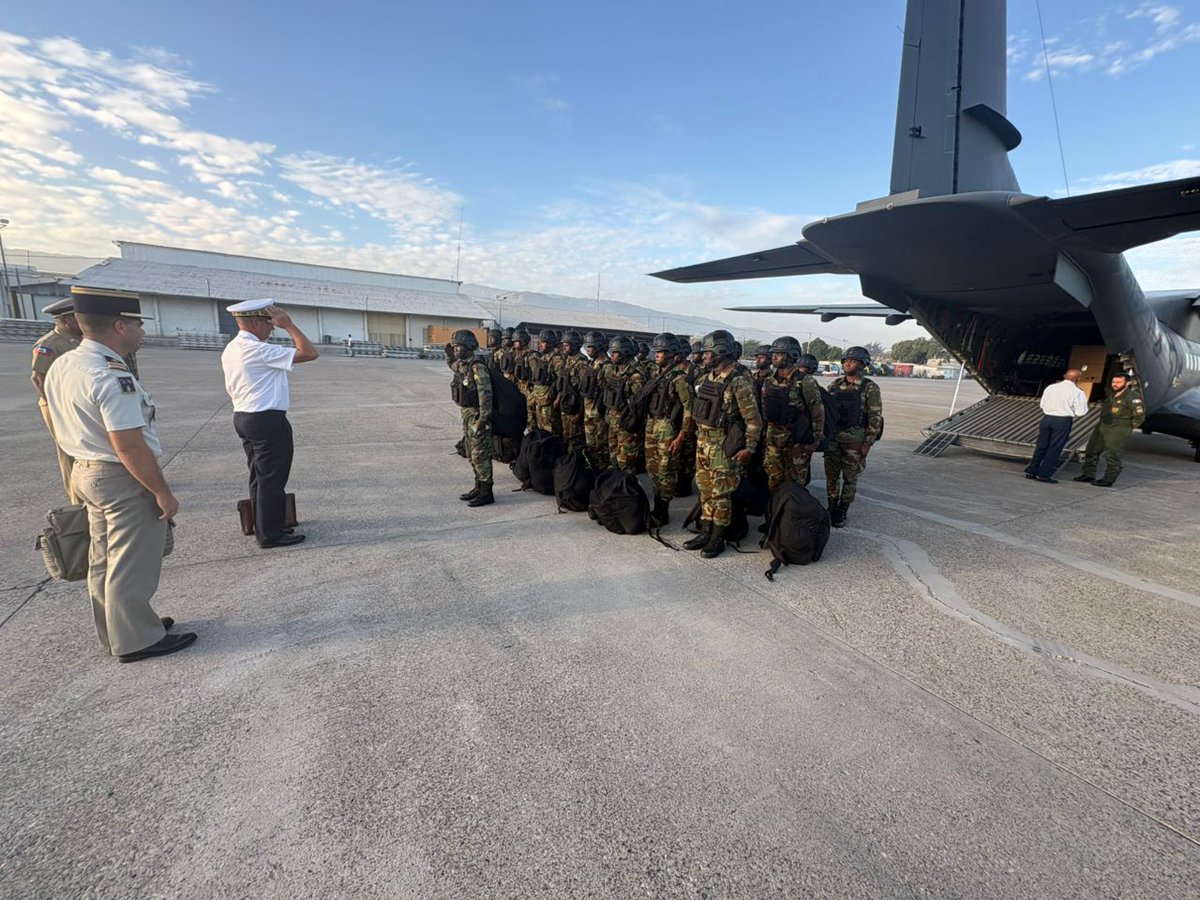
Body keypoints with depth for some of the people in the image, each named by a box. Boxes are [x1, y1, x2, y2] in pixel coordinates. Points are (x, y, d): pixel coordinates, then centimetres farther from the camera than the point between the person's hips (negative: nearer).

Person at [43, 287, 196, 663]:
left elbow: (66, 429, 14)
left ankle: (114, 630, 36)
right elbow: (128, 446, -26)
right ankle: (136, 640, 17)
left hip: (86, 472, 10)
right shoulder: (112, 377, -24)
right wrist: (162, 491, -18)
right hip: (124, 480, -10)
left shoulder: (60, 367, 6)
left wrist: (88, 465, 24)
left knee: (104, 560, 20)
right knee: (131, 565, 3)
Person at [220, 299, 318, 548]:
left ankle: (262, 528, 28)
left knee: (260, 477, 18)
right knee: (272, 479, -1)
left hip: (243, 418, 10)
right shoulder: (260, 350, -18)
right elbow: (310, 353, -21)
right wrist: (289, 325, -13)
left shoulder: (230, 350, 12)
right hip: (268, 421, -10)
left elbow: (232, 389, 18)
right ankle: (270, 535, 7)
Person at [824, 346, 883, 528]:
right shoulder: (835, 385, 6)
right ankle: (831, 509, 22)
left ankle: (841, 513, 16)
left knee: (850, 479, 6)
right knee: (831, 476, 9)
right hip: (832, 437, 4)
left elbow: (875, 418, -7)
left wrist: (868, 443, -11)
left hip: (855, 440, -4)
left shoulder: (870, 388, -6)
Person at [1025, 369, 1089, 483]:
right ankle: (1044, 474, 4)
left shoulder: (1050, 388, 4)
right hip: (1063, 421, -4)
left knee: (1041, 446, 11)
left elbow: (1042, 405, 9)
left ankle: (1031, 471, 14)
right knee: (1054, 448, 3)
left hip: (1046, 418, 4)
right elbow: (1080, 412, -7)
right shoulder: (1078, 392, -7)